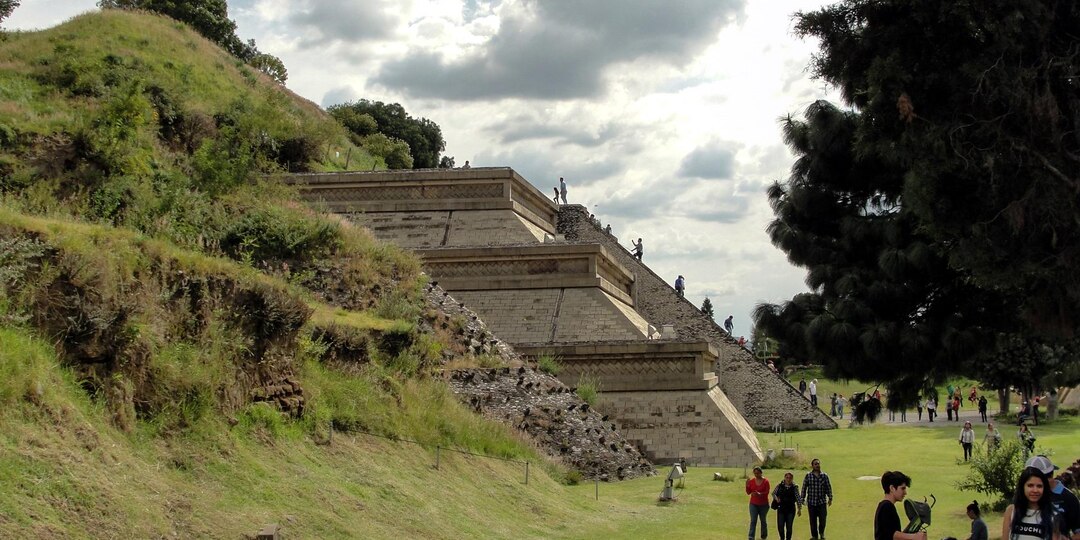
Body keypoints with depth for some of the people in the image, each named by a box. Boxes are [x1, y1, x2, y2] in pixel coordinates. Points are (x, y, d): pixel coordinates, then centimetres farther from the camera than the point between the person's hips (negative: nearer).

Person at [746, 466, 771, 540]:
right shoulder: (751, 481, 1)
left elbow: (767, 492, -14)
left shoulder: (765, 481, -8)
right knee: (753, 520, -8)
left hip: (763, 504, -2)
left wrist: (760, 494, -32)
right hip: (753, 504, 2)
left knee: (763, 520, 13)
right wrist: (747, 485, -14)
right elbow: (748, 492, 3)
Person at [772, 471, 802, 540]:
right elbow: (773, 493, 12)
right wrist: (776, 498, -9)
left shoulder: (794, 487, 0)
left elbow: (798, 498, 2)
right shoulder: (779, 486, 2)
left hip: (791, 510, -1)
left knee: (789, 526, 1)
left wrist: (799, 509, 0)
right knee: (780, 526, 1)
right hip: (781, 509, 1)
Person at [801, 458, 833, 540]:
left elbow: (828, 488, 7)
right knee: (813, 521, 4)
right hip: (811, 502, 0)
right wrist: (802, 499, 1)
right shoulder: (808, 476, 0)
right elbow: (804, 488, 3)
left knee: (822, 519, -3)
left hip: (822, 502, 0)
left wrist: (830, 498, 3)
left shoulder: (824, 476, 2)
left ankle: (822, 533, 24)